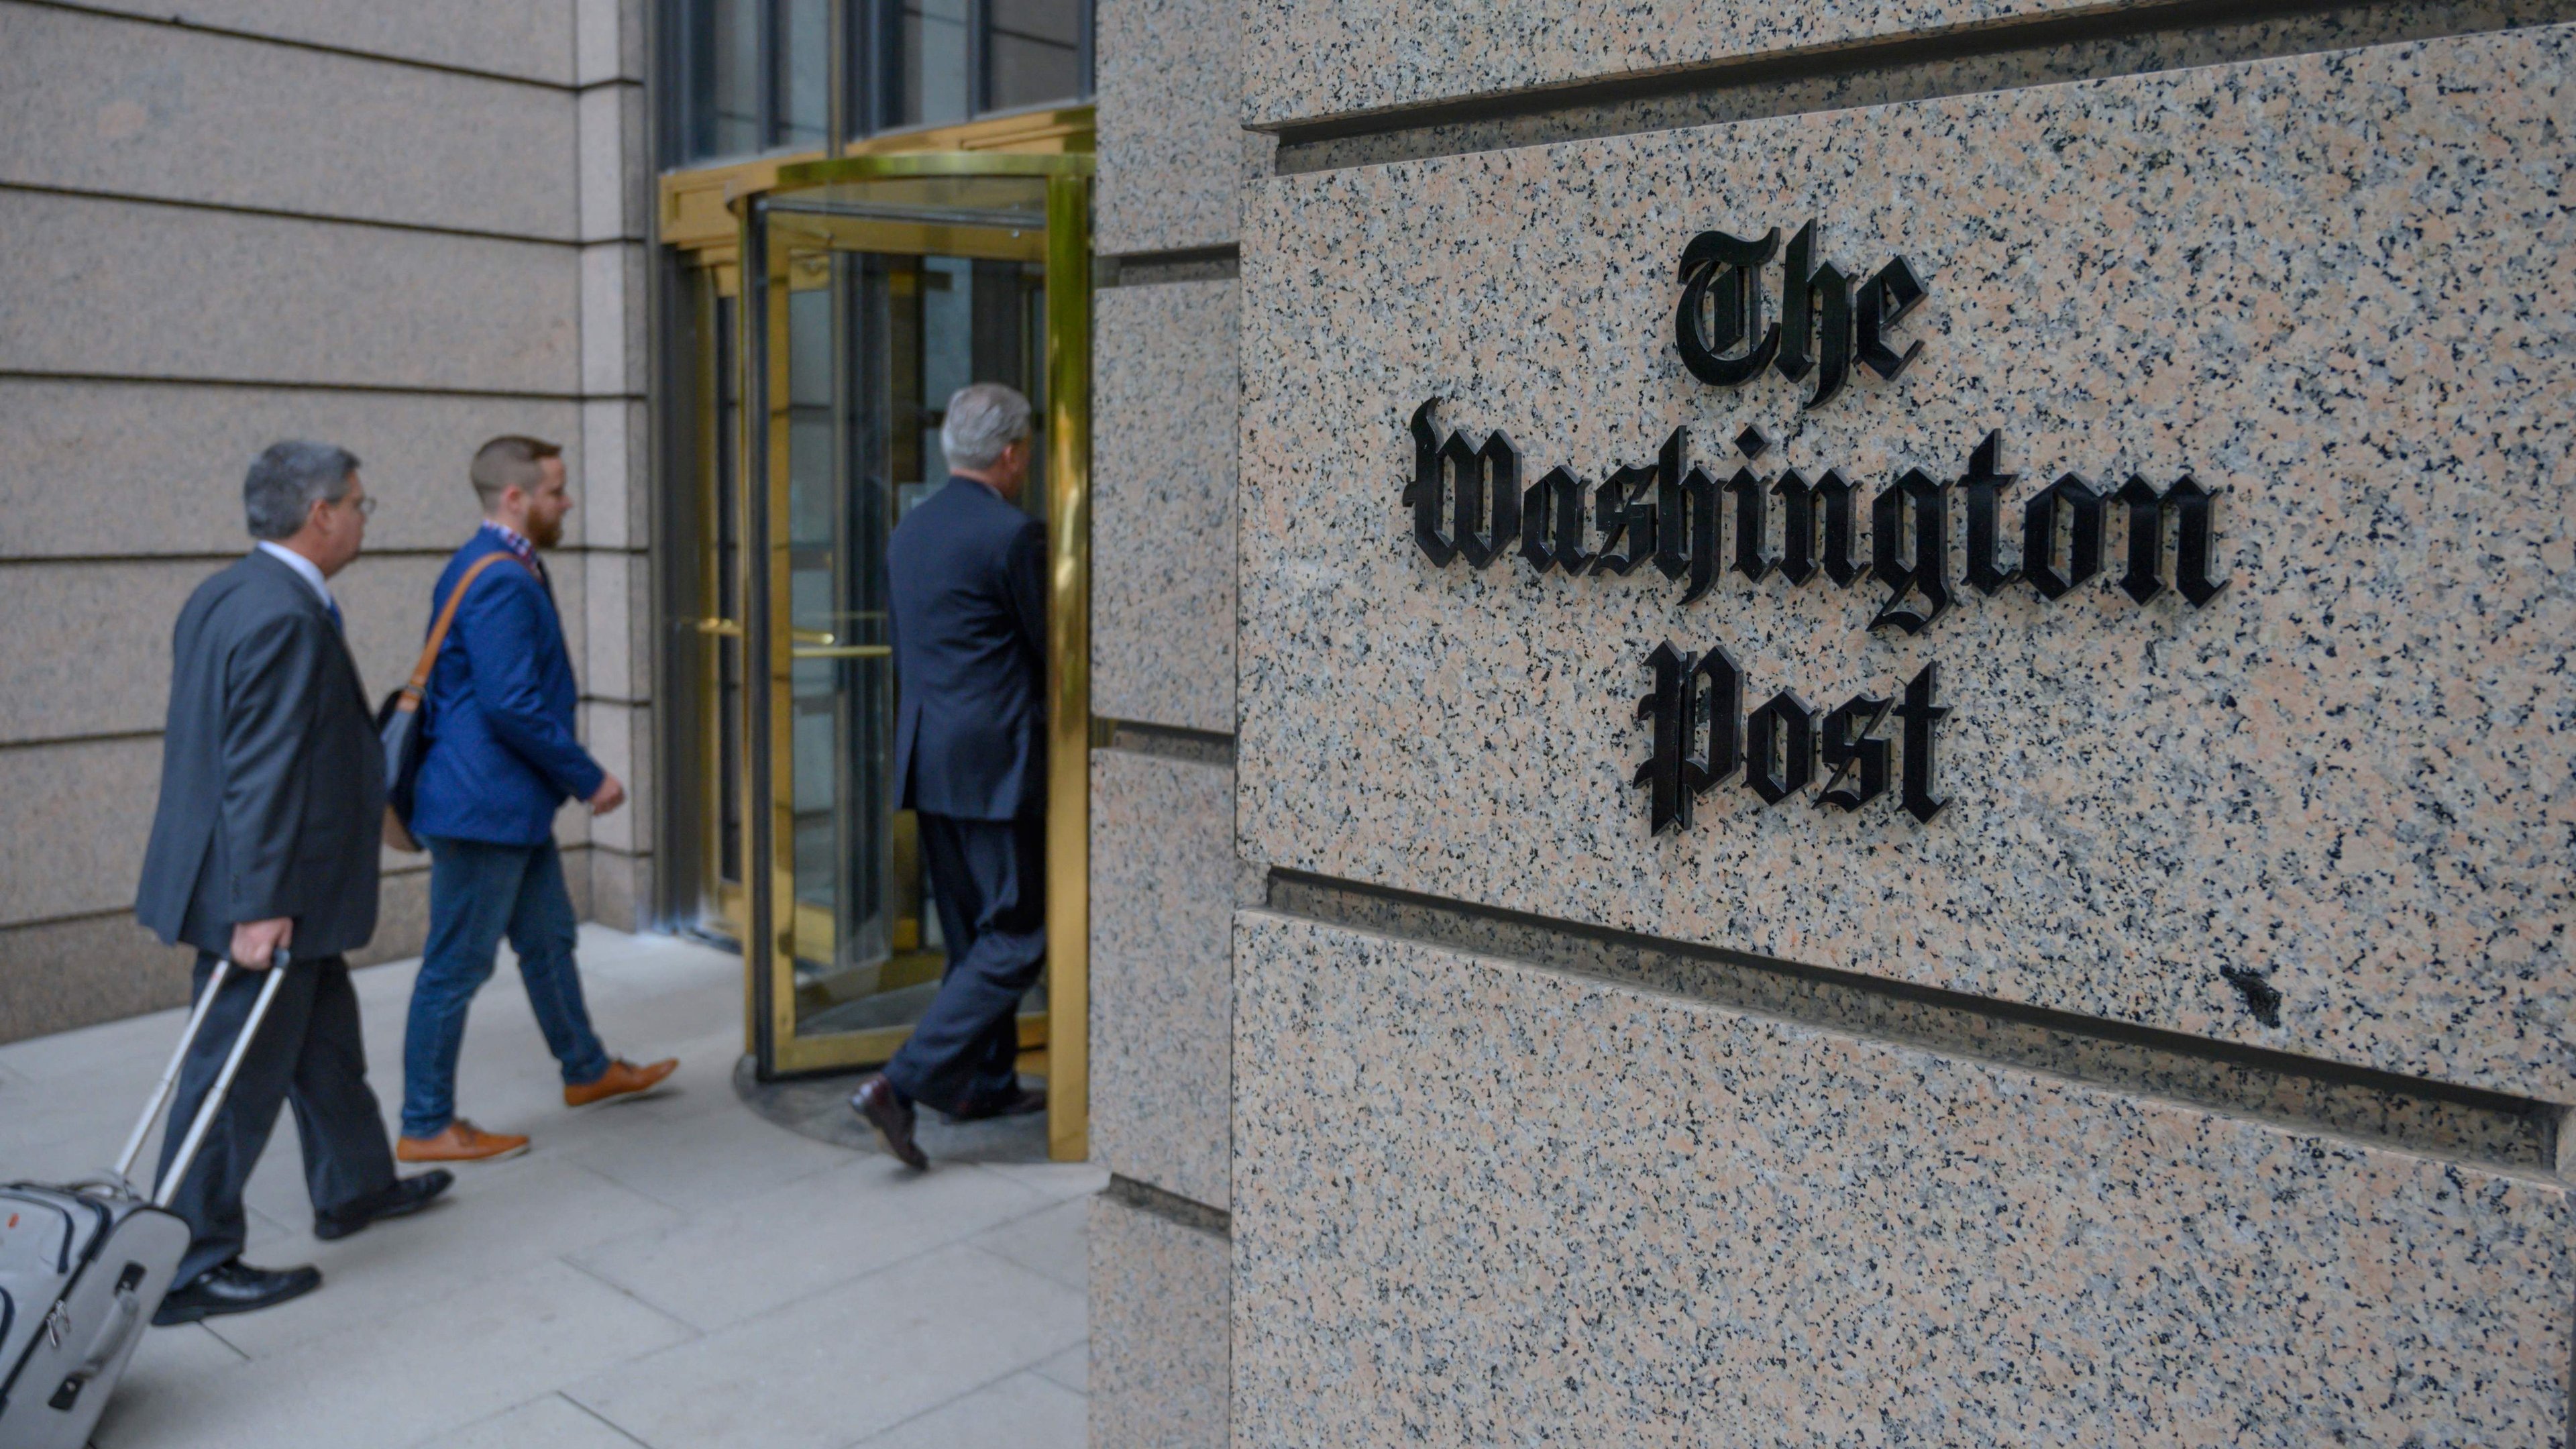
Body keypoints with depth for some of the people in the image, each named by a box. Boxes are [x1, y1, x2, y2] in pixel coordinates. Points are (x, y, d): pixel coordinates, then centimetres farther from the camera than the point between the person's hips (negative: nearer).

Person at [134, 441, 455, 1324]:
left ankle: (355, 1187, 39)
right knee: (241, 1074, 0)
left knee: (326, 1037, 23)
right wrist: (262, 906, -24)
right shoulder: (287, 618, -23)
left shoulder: (223, 596, 10)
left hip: (279, 891, 11)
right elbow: (264, 774, -26)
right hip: (265, 899, -11)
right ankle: (190, 1269, 11)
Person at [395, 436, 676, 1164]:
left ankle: (587, 1069, 37)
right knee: (457, 967, 0)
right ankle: (426, 1126, 11)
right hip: (483, 804, -11)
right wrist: (589, 778, -16)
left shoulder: (507, 570, 13)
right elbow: (513, 705, -25)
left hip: (512, 803, 11)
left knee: (548, 940, 22)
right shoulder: (499, 580, -20)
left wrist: (568, 777, 21)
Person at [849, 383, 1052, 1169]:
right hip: (997, 764, -9)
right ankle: (902, 1084, -9)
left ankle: (989, 1084, 27)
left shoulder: (909, 530, 11)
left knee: (972, 934, 18)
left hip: (929, 761, 9)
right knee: (1014, 938, -2)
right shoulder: (1012, 534, -14)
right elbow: (1050, 648, -7)